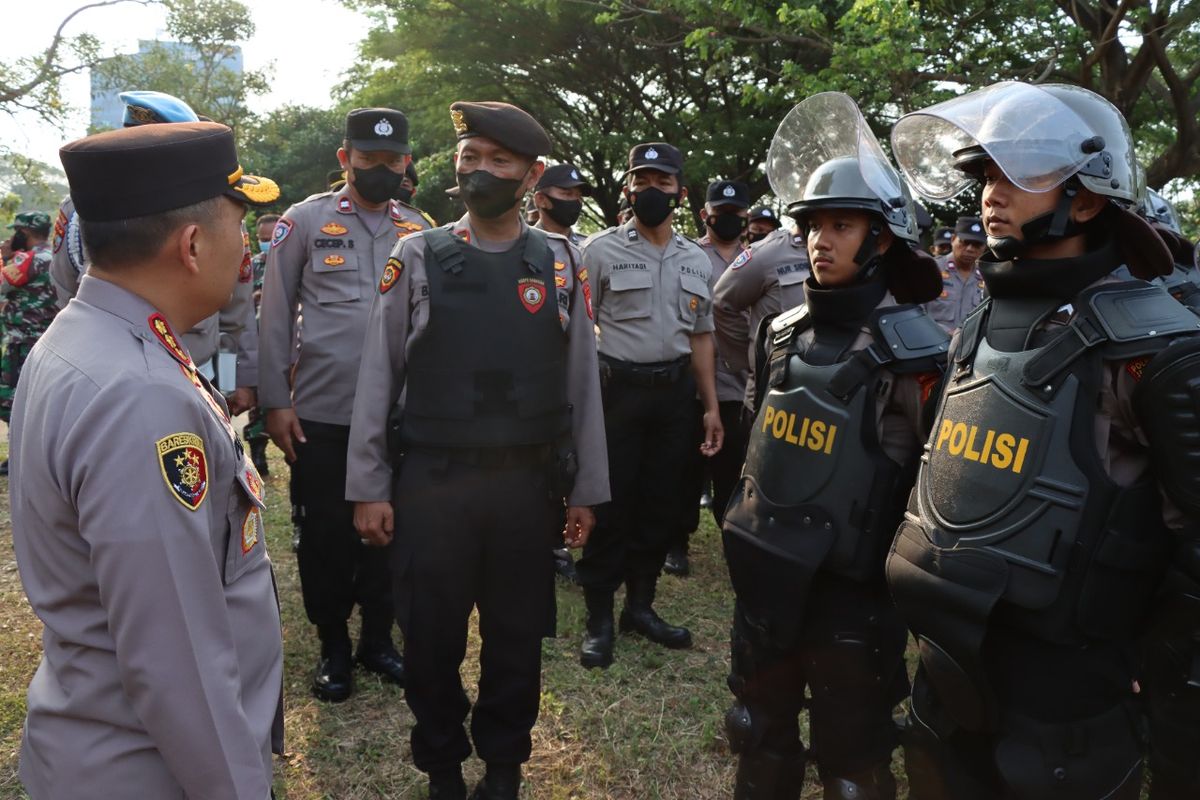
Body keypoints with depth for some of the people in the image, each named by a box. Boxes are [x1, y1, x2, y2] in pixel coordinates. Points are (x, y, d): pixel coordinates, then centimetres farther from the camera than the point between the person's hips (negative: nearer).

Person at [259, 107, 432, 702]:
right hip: (319, 413, -2)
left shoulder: (421, 230, 7)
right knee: (324, 532, 8)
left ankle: (377, 638, 29)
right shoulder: (305, 220, 0)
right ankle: (333, 646, 27)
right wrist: (275, 401, -5)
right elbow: (275, 315, 0)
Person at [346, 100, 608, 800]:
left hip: (528, 485, 1)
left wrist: (585, 491, 5)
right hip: (430, 485, 0)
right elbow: (378, 378, 0)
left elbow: (582, 383, 4)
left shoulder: (562, 264, 3)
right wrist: (369, 488, -2)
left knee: (518, 637, 14)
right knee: (432, 638, 12)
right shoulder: (418, 258, 0)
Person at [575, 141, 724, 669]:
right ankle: (598, 617, 14)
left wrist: (711, 406, 10)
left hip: (673, 392, 4)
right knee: (610, 504, 1)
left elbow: (701, 337, 15)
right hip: (616, 389, -4)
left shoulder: (697, 262, 11)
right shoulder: (600, 250, -3)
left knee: (659, 503, 11)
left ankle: (641, 605, 26)